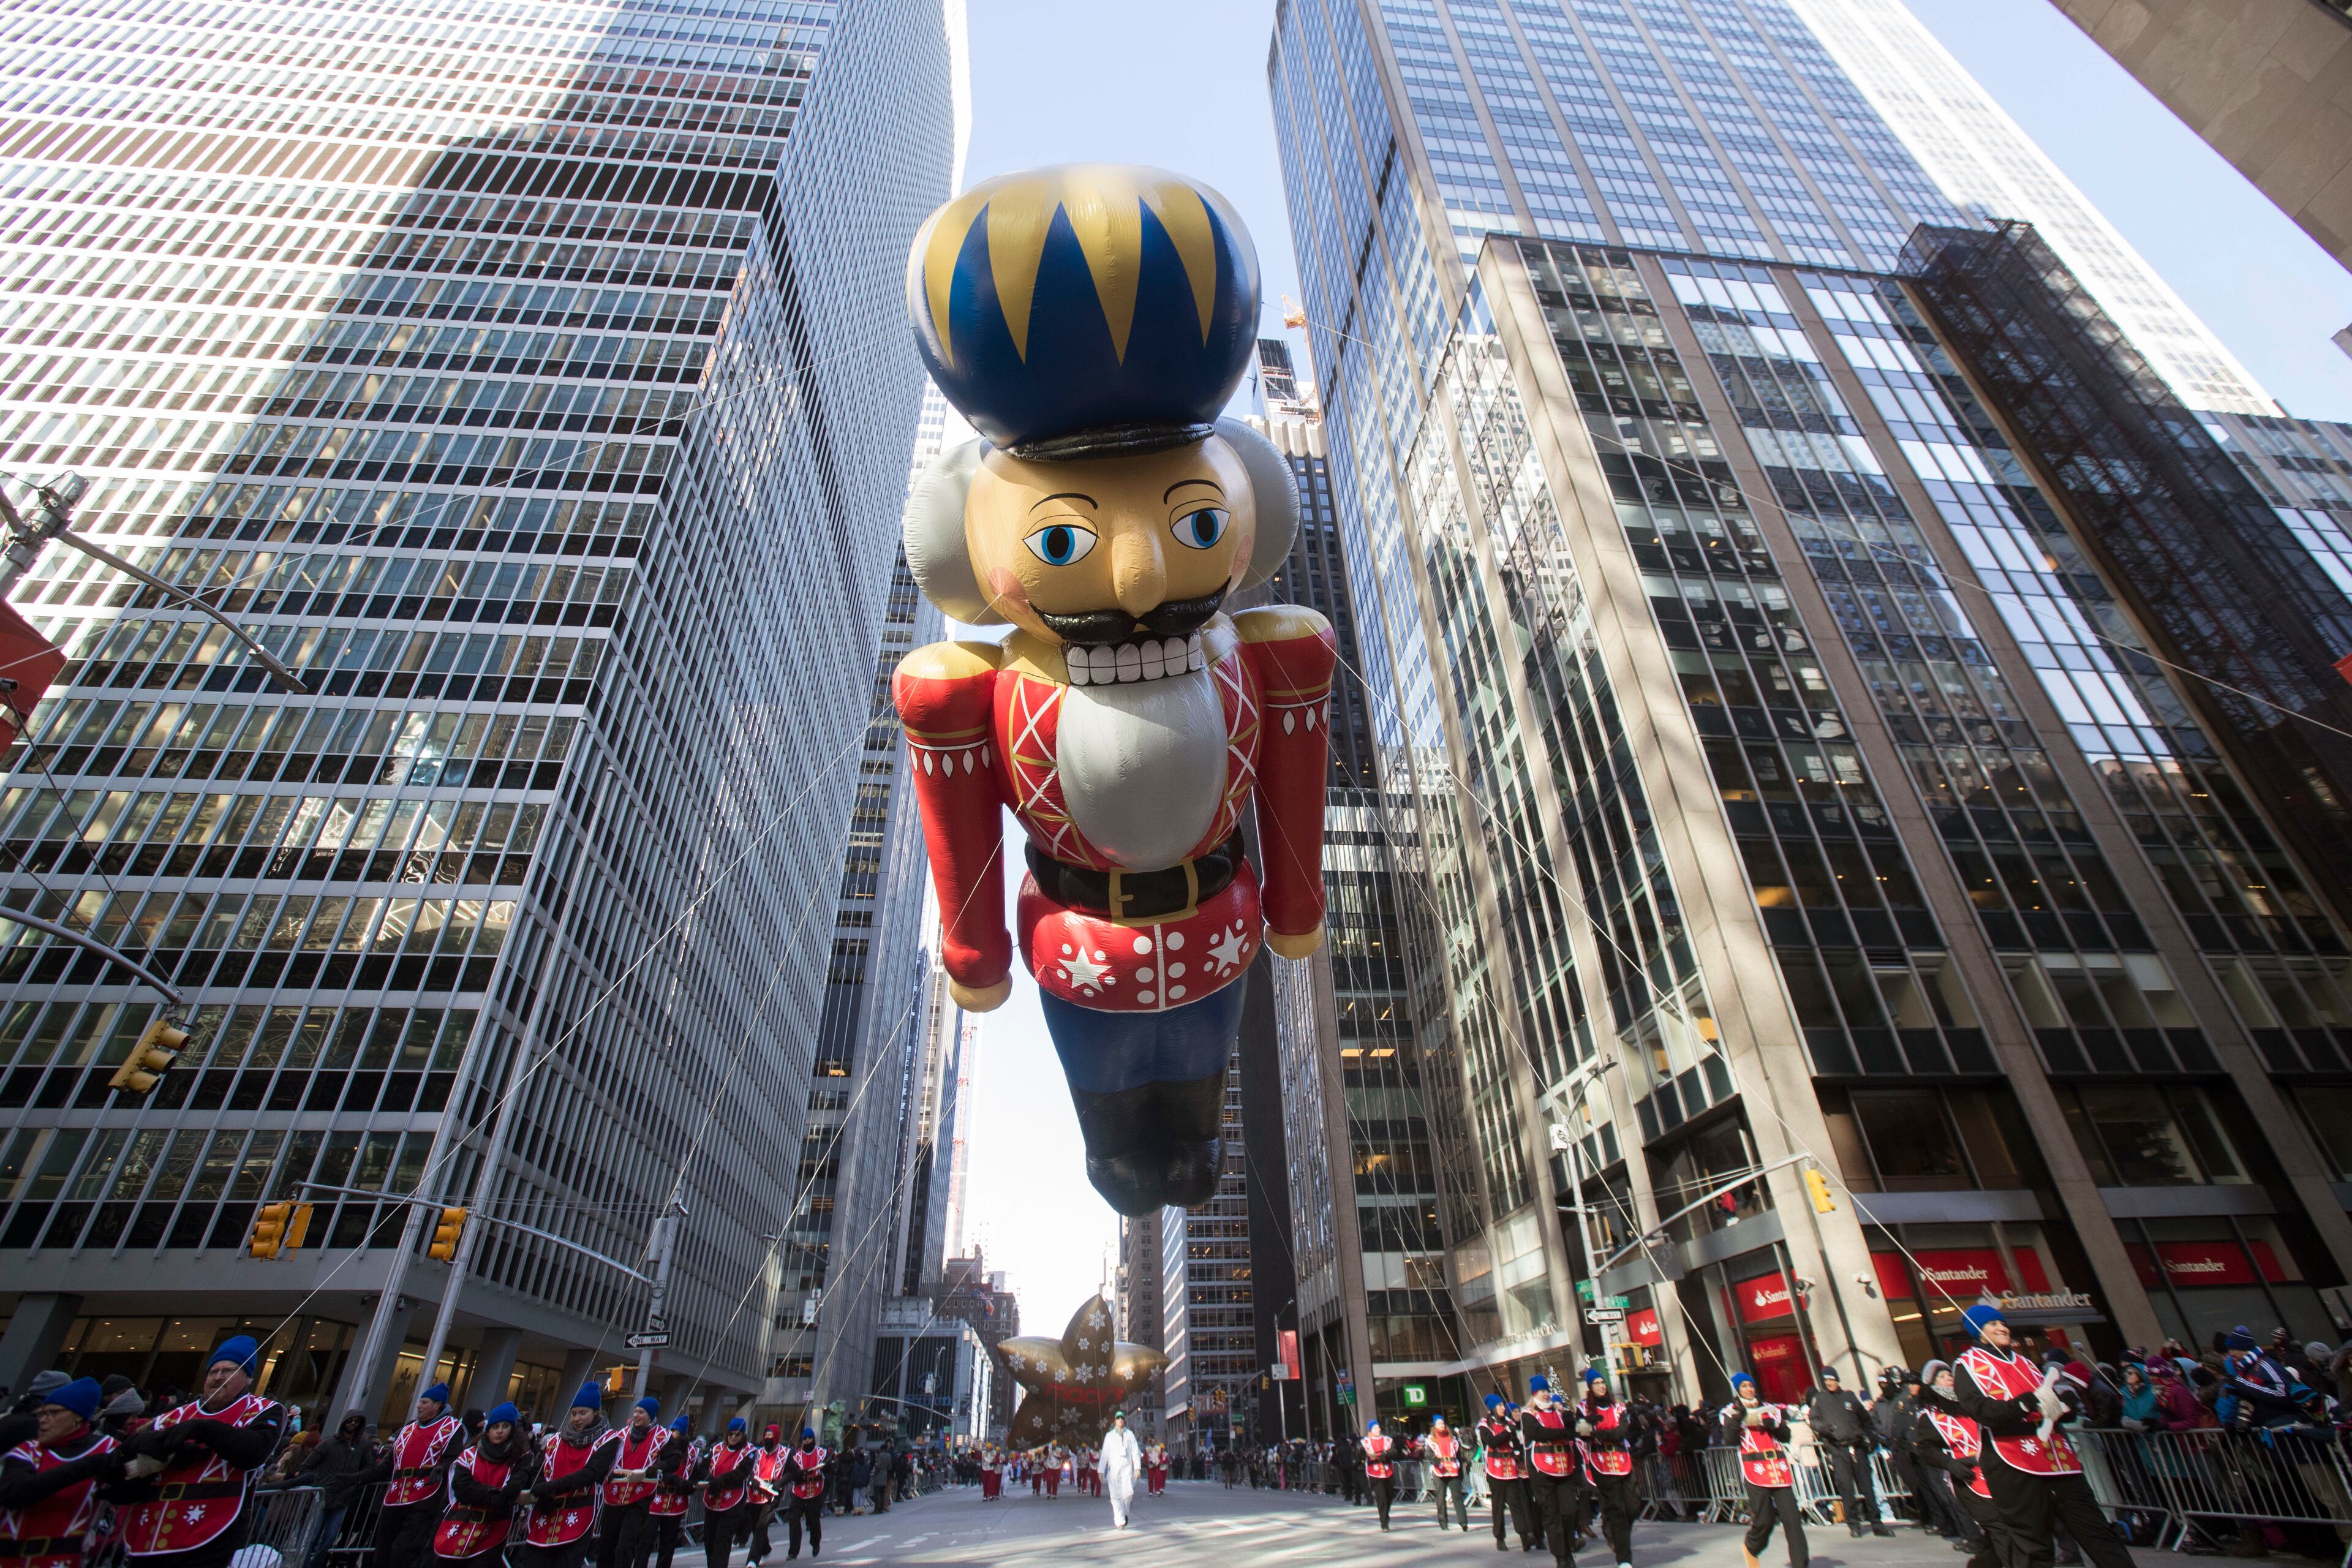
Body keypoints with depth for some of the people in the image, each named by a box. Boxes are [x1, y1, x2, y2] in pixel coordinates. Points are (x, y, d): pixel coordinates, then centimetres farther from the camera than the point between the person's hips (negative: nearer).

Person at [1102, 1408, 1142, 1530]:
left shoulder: (1130, 1434, 11)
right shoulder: (1109, 1436, 10)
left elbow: (1135, 1452, 7)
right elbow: (1105, 1454, 9)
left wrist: (1137, 1468, -4)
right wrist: (1101, 1471, 2)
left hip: (1127, 1467, 0)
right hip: (1113, 1468, 0)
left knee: (1128, 1492, -13)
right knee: (1116, 1496, -7)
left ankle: (1125, 1513, 14)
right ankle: (1120, 1521, -1)